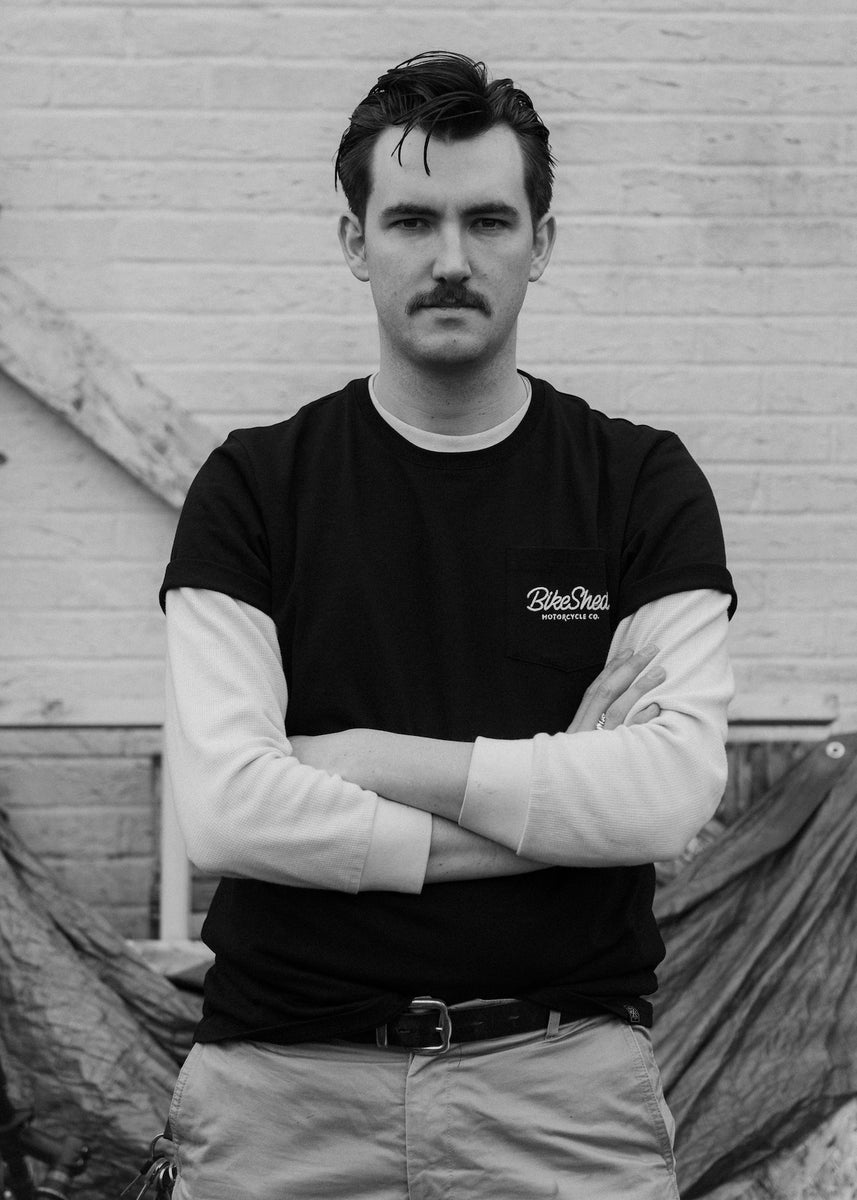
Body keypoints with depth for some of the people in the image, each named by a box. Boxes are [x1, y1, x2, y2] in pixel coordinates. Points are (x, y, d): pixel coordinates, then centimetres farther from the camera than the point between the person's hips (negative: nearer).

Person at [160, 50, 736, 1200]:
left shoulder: (646, 486, 2)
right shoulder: (251, 487, 1)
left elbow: (673, 785, -11)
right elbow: (225, 807, -12)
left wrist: (387, 759, -11)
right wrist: (557, 811, -11)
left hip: (566, 1074, 0)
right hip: (288, 1077, 0)